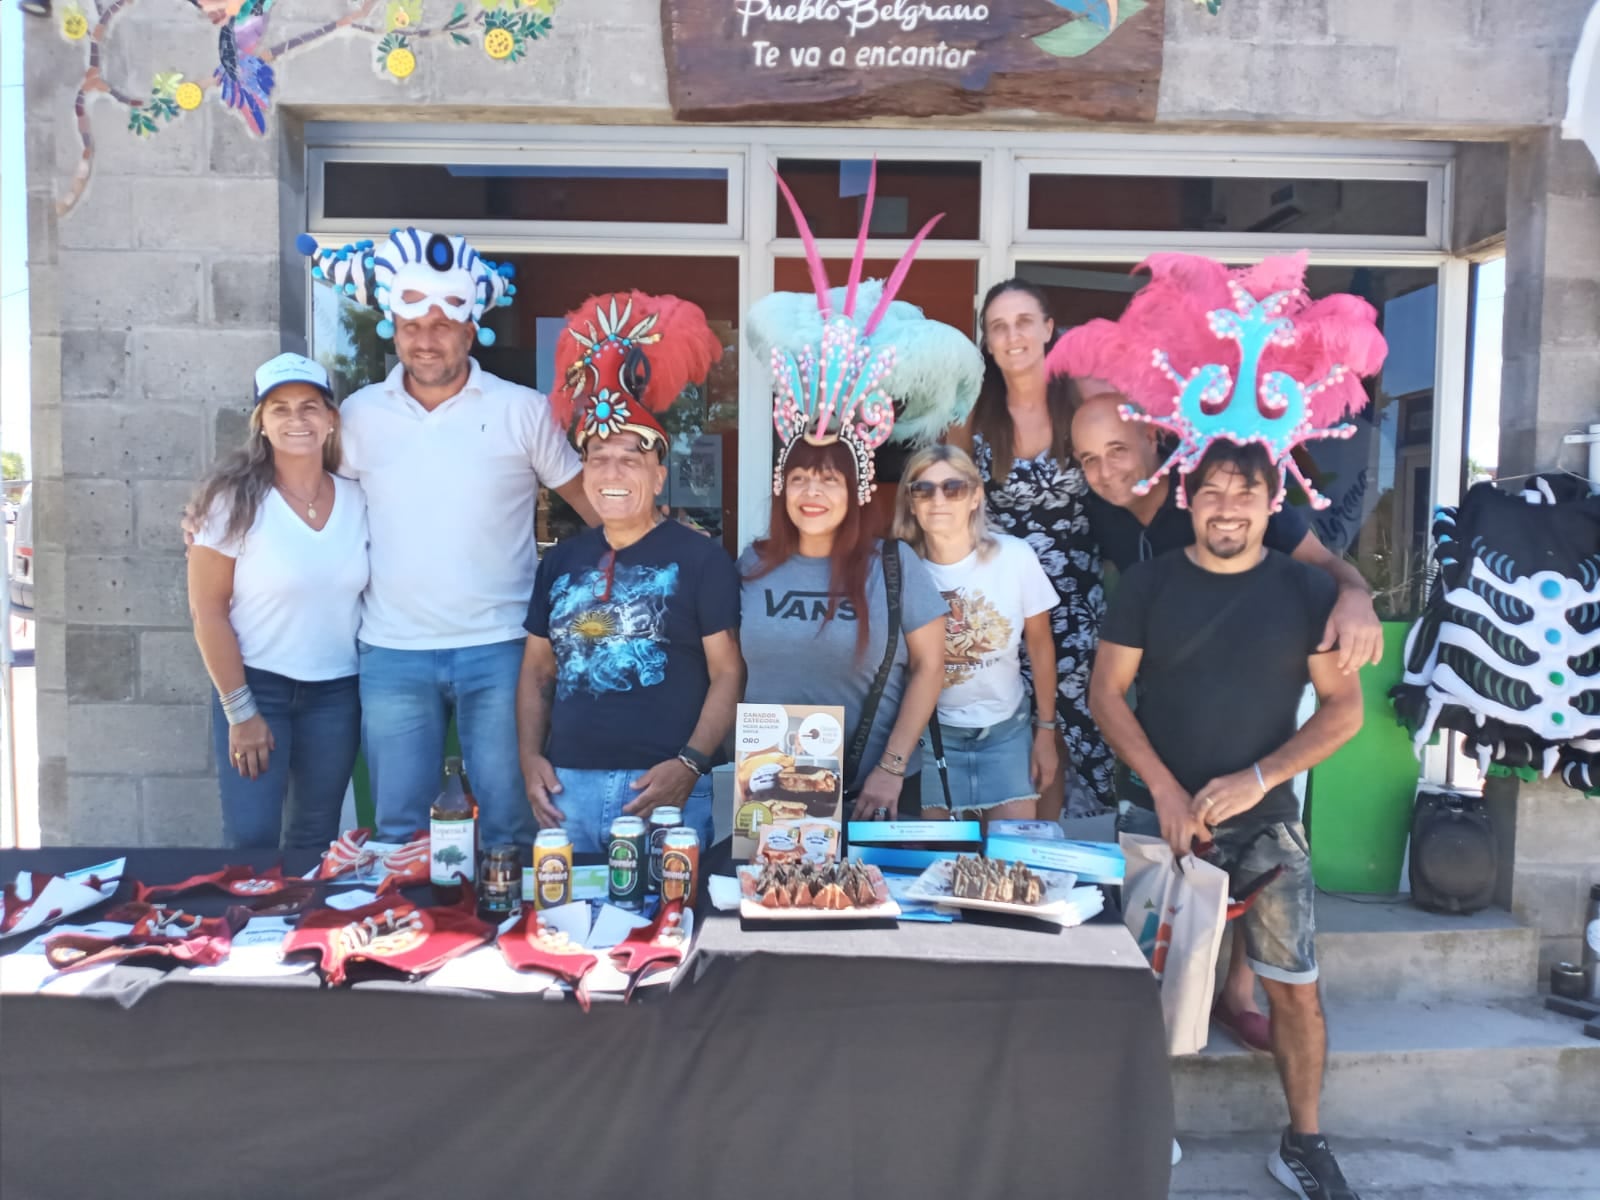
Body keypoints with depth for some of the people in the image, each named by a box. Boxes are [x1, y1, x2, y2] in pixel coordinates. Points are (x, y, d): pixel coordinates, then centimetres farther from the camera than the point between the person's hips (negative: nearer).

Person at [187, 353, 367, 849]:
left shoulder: (357, 500, 1)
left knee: (314, 838, 13)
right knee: (251, 837, -5)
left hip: (337, 693, 4)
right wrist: (241, 711, -11)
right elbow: (207, 611, -10)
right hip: (255, 684, -3)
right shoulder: (237, 499, -10)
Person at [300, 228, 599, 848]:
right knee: (399, 828, 11)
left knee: (509, 824, 6)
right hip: (393, 654, 2)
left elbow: (591, 501, 5)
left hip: (499, 649, -2)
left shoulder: (523, 411, 0)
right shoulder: (361, 413, 5)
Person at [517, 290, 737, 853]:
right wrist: (530, 756, 6)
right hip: (566, 785, 4)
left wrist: (689, 765, -14)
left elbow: (728, 673, -4)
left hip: (661, 788, -4)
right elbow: (537, 670, 19)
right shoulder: (562, 560, 14)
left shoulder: (700, 558, -1)